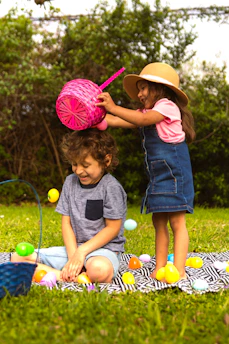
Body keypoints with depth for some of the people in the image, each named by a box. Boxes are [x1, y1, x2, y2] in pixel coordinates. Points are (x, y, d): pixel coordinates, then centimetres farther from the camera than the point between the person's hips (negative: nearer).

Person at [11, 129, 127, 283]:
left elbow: (113, 228, -11)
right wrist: (73, 255, -9)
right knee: (18, 258, -7)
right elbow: (66, 223, 6)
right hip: (74, 247, 6)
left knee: (99, 269, -45)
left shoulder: (111, 187, -11)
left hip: (104, 247, -6)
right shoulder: (70, 182, 6)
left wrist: (82, 251, -15)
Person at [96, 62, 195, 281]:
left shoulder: (167, 106, -6)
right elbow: (116, 121, 11)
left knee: (177, 222, -9)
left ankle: (179, 270, -10)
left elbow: (143, 120, -24)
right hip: (158, 178, 9)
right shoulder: (148, 113, 20)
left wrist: (113, 107, -28)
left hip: (174, 173, -9)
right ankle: (159, 268, 13)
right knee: (159, 222, 9)